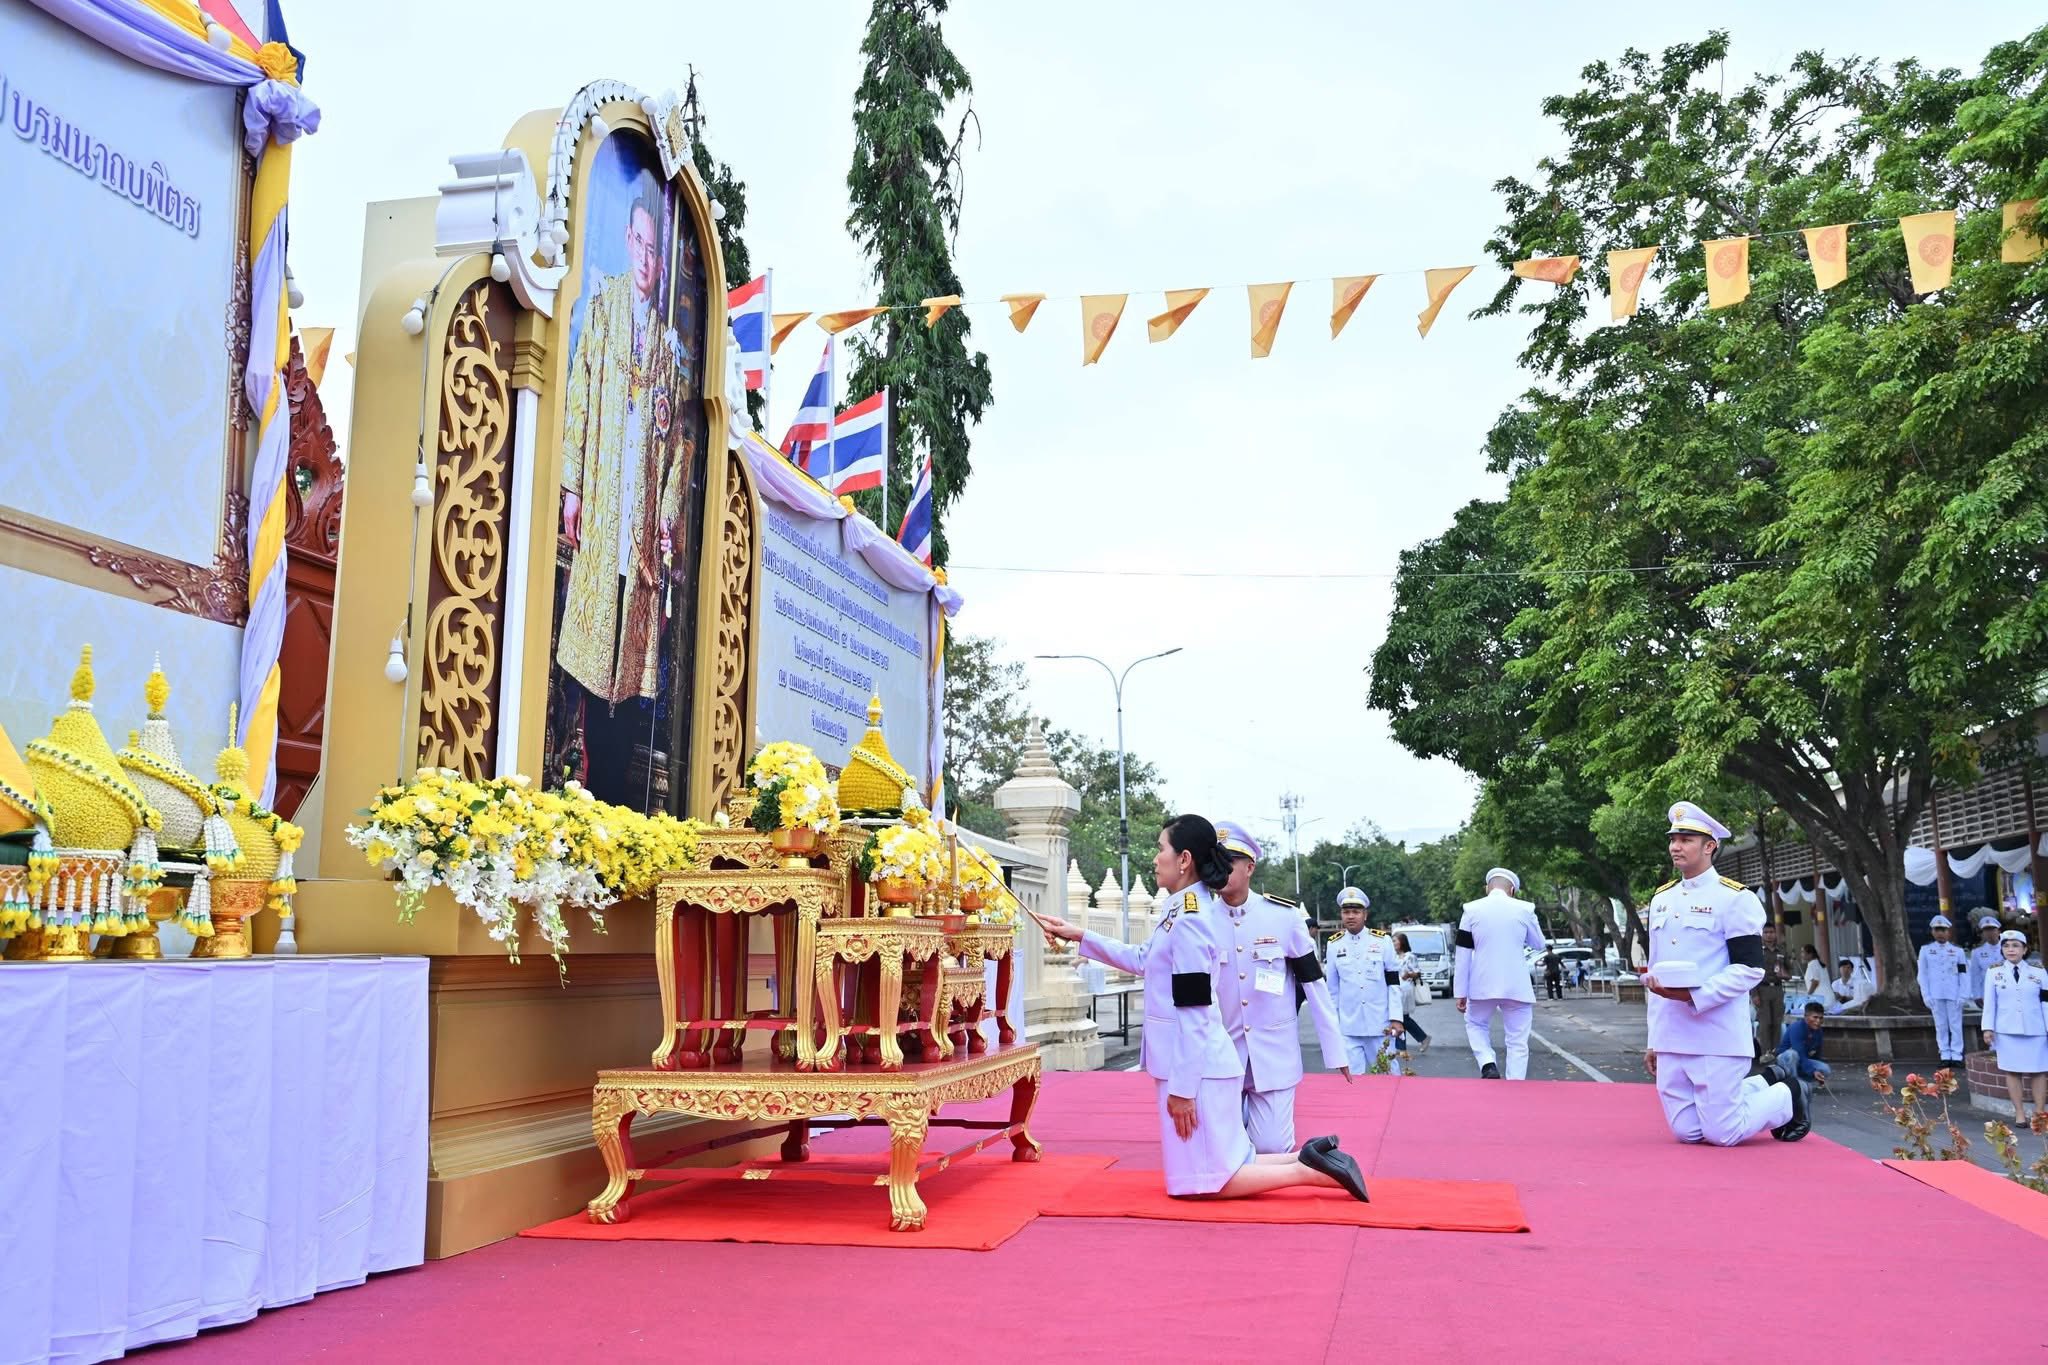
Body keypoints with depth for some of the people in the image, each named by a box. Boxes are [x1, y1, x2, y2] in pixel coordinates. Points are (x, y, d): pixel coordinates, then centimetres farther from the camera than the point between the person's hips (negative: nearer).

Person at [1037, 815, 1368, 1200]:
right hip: (1194, 1065, 10)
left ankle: (1309, 1169, -2)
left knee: (1203, 1183, -2)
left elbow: (1193, 1015, -20)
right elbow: (1142, 960, 25)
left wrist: (1182, 1087, -18)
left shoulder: (1188, 920, -20)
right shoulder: (1183, 910, 10)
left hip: (1196, 1069, -10)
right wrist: (1078, 935, 22)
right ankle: (1308, 1157, 13)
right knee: (1214, 1169, 14)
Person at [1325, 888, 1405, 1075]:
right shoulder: (1334, 945, 4)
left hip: (1380, 1025, -1)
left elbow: (1394, 983, 0)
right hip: (1348, 1028, 1)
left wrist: (1396, 1018, -5)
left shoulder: (1383, 941, -1)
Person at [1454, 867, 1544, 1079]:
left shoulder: (1472, 909, -1)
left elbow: (1463, 954, 0)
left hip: (1483, 986, 1)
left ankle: (1488, 1065, 0)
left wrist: (1460, 992, 4)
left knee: (1476, 1025, 23)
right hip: (1516, 987, 0)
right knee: (1517, 1042, 8)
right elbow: (1539, 945, 14)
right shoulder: (1524, 909, -2)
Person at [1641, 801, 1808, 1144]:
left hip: (1717, 1039, -7)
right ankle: (1765, 1083, 29)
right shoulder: (1660, 899, 14)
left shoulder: (1735, 898, -6)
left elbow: (1749, 970, -12)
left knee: (1723, 1135, -4)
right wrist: (1654, 1039, 16)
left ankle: (1788, 1096, 23)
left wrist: (1694, 994, -24)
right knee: (1686, 1132, 8)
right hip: (1671, 1039, 7)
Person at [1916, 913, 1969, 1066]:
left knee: (1956, 1025, 1)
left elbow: (1963, 975, 4)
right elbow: (1923, 974, 6)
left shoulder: (1957, 951, 6)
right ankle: (1945, 1056, 8)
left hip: (1953, 995, 0)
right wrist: (1926, 996, -1)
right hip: (1935, 996, 0)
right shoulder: (1926, 950, 6)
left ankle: (1956, 1055, 6)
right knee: (1941, 1026, 3)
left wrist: (1962, 996, -4)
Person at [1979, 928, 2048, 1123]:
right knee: (2012, 1071, 0)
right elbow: (1989, 1002, 5)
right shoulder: (1994, 973, 6)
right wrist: (1988, 1028, -1)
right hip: (2007, 1031, 0)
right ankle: (2019, 1112, 4)